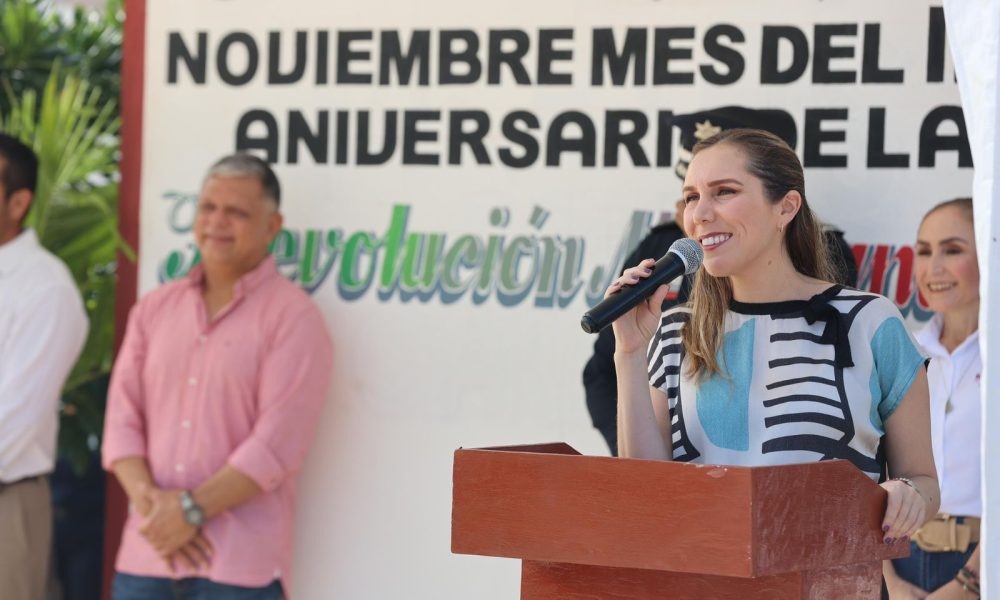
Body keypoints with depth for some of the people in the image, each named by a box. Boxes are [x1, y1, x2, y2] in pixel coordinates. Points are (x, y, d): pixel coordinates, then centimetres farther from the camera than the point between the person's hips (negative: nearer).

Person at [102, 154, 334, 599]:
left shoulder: (293, 316, -3)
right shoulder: (154, 309, 14)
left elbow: (278, 444, -11)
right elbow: (122, 419, 8)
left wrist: (192, 509, -15)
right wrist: (148, 499, -9)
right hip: (143, 559, 5)